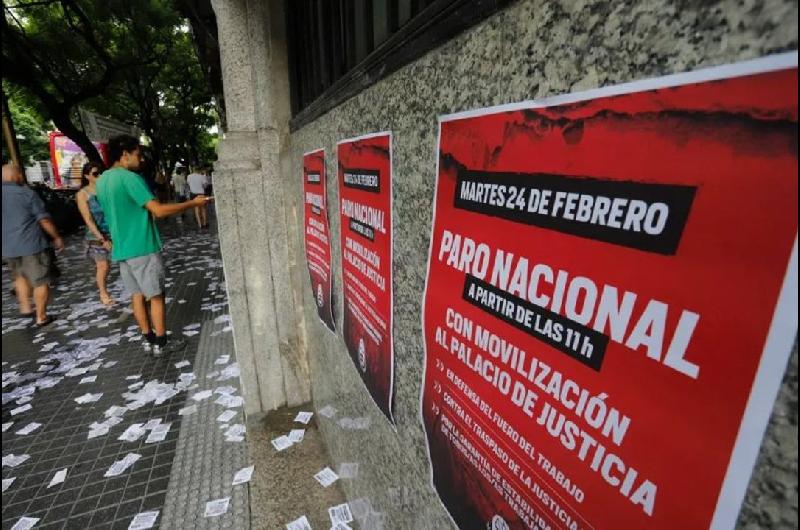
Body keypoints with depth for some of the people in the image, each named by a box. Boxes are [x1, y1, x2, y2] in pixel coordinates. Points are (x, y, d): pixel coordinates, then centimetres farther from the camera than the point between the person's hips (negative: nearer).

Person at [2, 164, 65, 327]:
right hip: (32, 245, -6)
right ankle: (41, 317, 8)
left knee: (20, 277, 28)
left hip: (7, 248, 6)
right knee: (40, 282, 4)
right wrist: (57, 237, 1)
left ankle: (25, 308, 25)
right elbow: (44, 219, -11)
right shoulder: (27, 193, -9)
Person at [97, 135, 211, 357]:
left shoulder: (102, 181, 12)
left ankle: (148, 339, 20)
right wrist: (192, 203, -18)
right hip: (142, 248, -8)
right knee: (156, 296, 1)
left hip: (121, 248, 8)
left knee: (137, 295, 13)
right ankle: (160, 343, 9)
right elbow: (159, 210, -24)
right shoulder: (130, 178, -17)